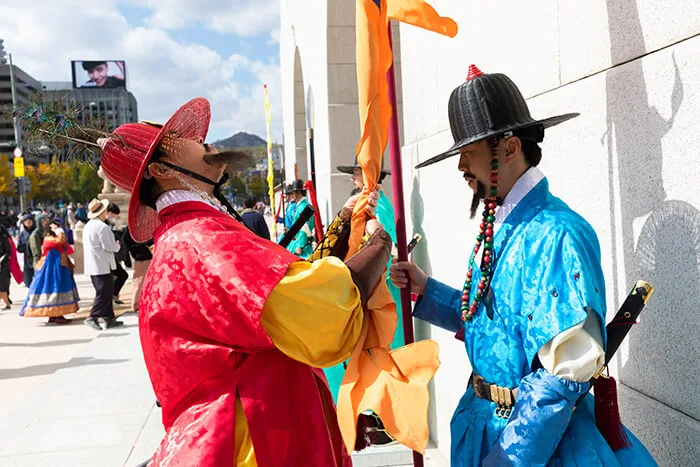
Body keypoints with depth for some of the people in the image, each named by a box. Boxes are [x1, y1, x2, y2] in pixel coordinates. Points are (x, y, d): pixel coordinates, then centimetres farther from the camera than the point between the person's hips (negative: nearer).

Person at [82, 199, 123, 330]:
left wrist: (114, 246, 18)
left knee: (105, 292, 14)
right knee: (104, 293, -6)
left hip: (91, 265, 10)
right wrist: (117, 246, 3)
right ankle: (92, 317, -9)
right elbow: (109, 246, -19)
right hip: (102, 265, -10)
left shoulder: (88, 226, 15)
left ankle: (109, 318, 17)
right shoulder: (102, 227, -17)